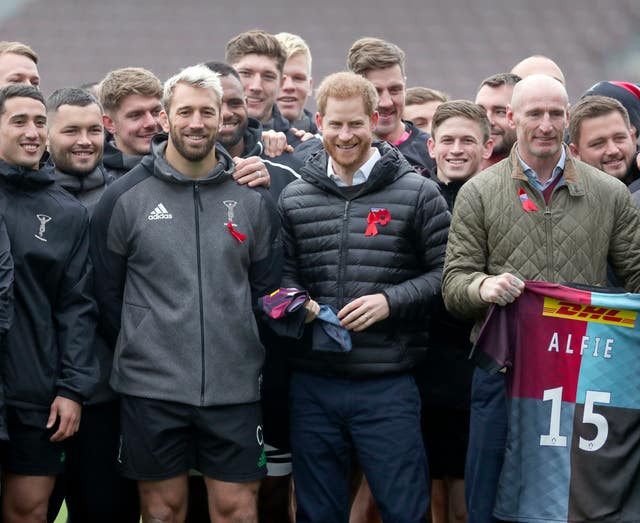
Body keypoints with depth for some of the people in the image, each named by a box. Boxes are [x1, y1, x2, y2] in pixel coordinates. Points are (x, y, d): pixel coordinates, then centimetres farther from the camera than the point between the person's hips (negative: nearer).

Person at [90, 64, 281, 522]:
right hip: (151, 388, -1)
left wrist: (246, 349, 5)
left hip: (235, 388, 1)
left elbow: (267, 288, 11)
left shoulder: (253, 199, 6)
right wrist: (138, 350, 4)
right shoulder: (124, 197, -1)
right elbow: (106, 292, 4)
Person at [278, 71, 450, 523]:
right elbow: (283, 273, 15)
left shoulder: (417, 193, 0)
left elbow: (445, 273, -2)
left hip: (388, 386, -3)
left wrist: (390, 301, -13)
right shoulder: (294, 198, 8)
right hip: (312, 385, 3)